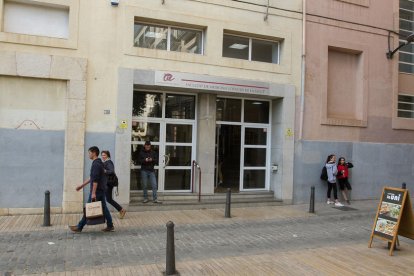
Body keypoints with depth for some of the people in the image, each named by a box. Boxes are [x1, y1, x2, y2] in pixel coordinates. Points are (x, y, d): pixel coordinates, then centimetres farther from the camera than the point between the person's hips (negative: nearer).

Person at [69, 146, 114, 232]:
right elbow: (91, 177, 23)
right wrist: (82, 185, 26)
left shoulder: (96, 164, -16)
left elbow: (95, 180, -23)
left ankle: (79, 227, 10)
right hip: (101, 190, 9)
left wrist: (93, 193, -24)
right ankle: (110, 226, 11)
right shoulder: (99, 163, 16)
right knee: (103, 207, 10)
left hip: (97, 190, -9)